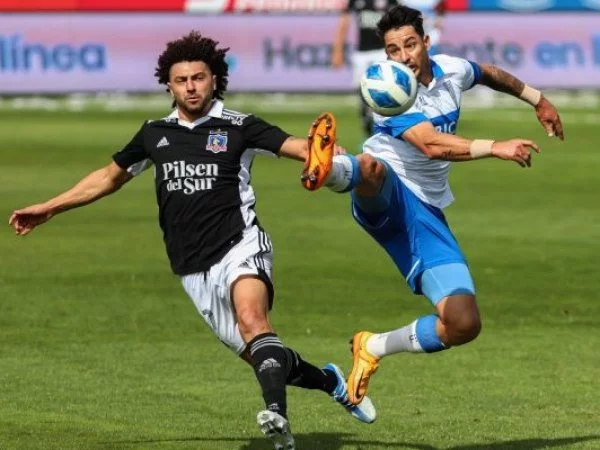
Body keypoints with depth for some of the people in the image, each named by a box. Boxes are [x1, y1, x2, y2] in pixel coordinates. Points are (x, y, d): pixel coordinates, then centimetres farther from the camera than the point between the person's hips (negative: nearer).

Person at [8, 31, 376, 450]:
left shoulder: (238, 127, 1)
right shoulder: (155, 133, 14)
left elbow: (295, 146, -11)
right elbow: (110, 176, 27)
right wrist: (48, 208, 27)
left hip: (239, 246, -4)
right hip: (195, 270, 4)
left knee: (251, 317, -34)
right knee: (259, 355, 3)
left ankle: (278, 415, -51)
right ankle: (330, 381, 30)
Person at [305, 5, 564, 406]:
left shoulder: (452, 70, 7)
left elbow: (488, 74, 33)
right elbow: (432, 144, -28)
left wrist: (538, 99, 42)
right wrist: (496, 148, -35)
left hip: (426, 214, 6)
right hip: (385, 197, -6)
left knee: (464, 325, -7)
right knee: (372, 166, -45)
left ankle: (373, 348, 15)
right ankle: (329, 169, -81)